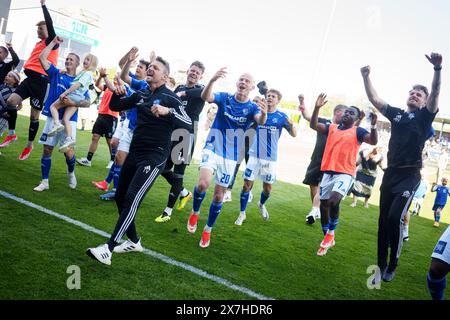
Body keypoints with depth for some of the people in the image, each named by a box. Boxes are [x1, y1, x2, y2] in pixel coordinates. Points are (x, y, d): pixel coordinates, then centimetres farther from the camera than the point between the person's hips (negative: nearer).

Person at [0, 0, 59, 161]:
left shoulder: (51, 42, -2)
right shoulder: (38, 44, 22)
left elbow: (50, 24, -16)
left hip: (41, 80, -7)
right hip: (30, 78, 7)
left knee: (34, 114, -1)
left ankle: (29, 145, 12)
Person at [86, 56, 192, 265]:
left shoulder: (170, 98, -8)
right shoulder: (141, 94, 11)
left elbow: (187, 124, -18)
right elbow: (115, 107, 19)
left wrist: (168, 111, -33)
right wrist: (118, 93, -2)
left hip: (154, 157, -8)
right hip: (135, 152, 8)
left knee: (131, 199, -16)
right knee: (120, 197, 11)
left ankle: (108, 249, -13)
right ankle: (133, 242, 27)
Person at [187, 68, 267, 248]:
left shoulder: (252, 107, -5)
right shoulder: (224, 98, -5)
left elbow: (260, 121, -27)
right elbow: (205, 97, -25)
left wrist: (264, 114, -51)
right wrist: (212, 80, -46)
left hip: (230, 156, 2)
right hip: (212, 149, -1)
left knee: (219, 195, 7)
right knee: (203, 184, -24)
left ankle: (208, 230, 28)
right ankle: (195, 212, 7)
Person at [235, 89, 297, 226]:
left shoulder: (281, 116, -3)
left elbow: (294, 134, -3)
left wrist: (291, 124, -24)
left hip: (271, 158, 0)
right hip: (255, 155, 0)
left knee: (268, 187, 9)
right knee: (247, 184, -5)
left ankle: (261, 204, 41)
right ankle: (242, 213, 10)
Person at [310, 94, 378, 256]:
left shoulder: (358, 131, 1)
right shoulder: (332, 127, 12)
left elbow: (373, 141, -13)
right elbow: (313, 125, 1)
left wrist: (373, 126, -30)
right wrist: (317, 108, -11)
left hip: (345, 173, -5)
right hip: (328, 172, 5)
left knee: (333, 201, -26)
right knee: (323, 205, 8)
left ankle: (330, 233, -1)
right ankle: (327, 239, 26)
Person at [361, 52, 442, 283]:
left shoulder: (424, 116, 4)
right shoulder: (396, 114, 15)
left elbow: (435, 93, -12)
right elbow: (374, 99, 13)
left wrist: (437, 69, -28)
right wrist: (366, 78, 2)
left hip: (409, 176, -5)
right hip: (390, 173, 5)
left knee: (394, 218, -15)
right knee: (383, 220, 4)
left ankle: (392, 266, 2)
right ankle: (381, 266, 13)